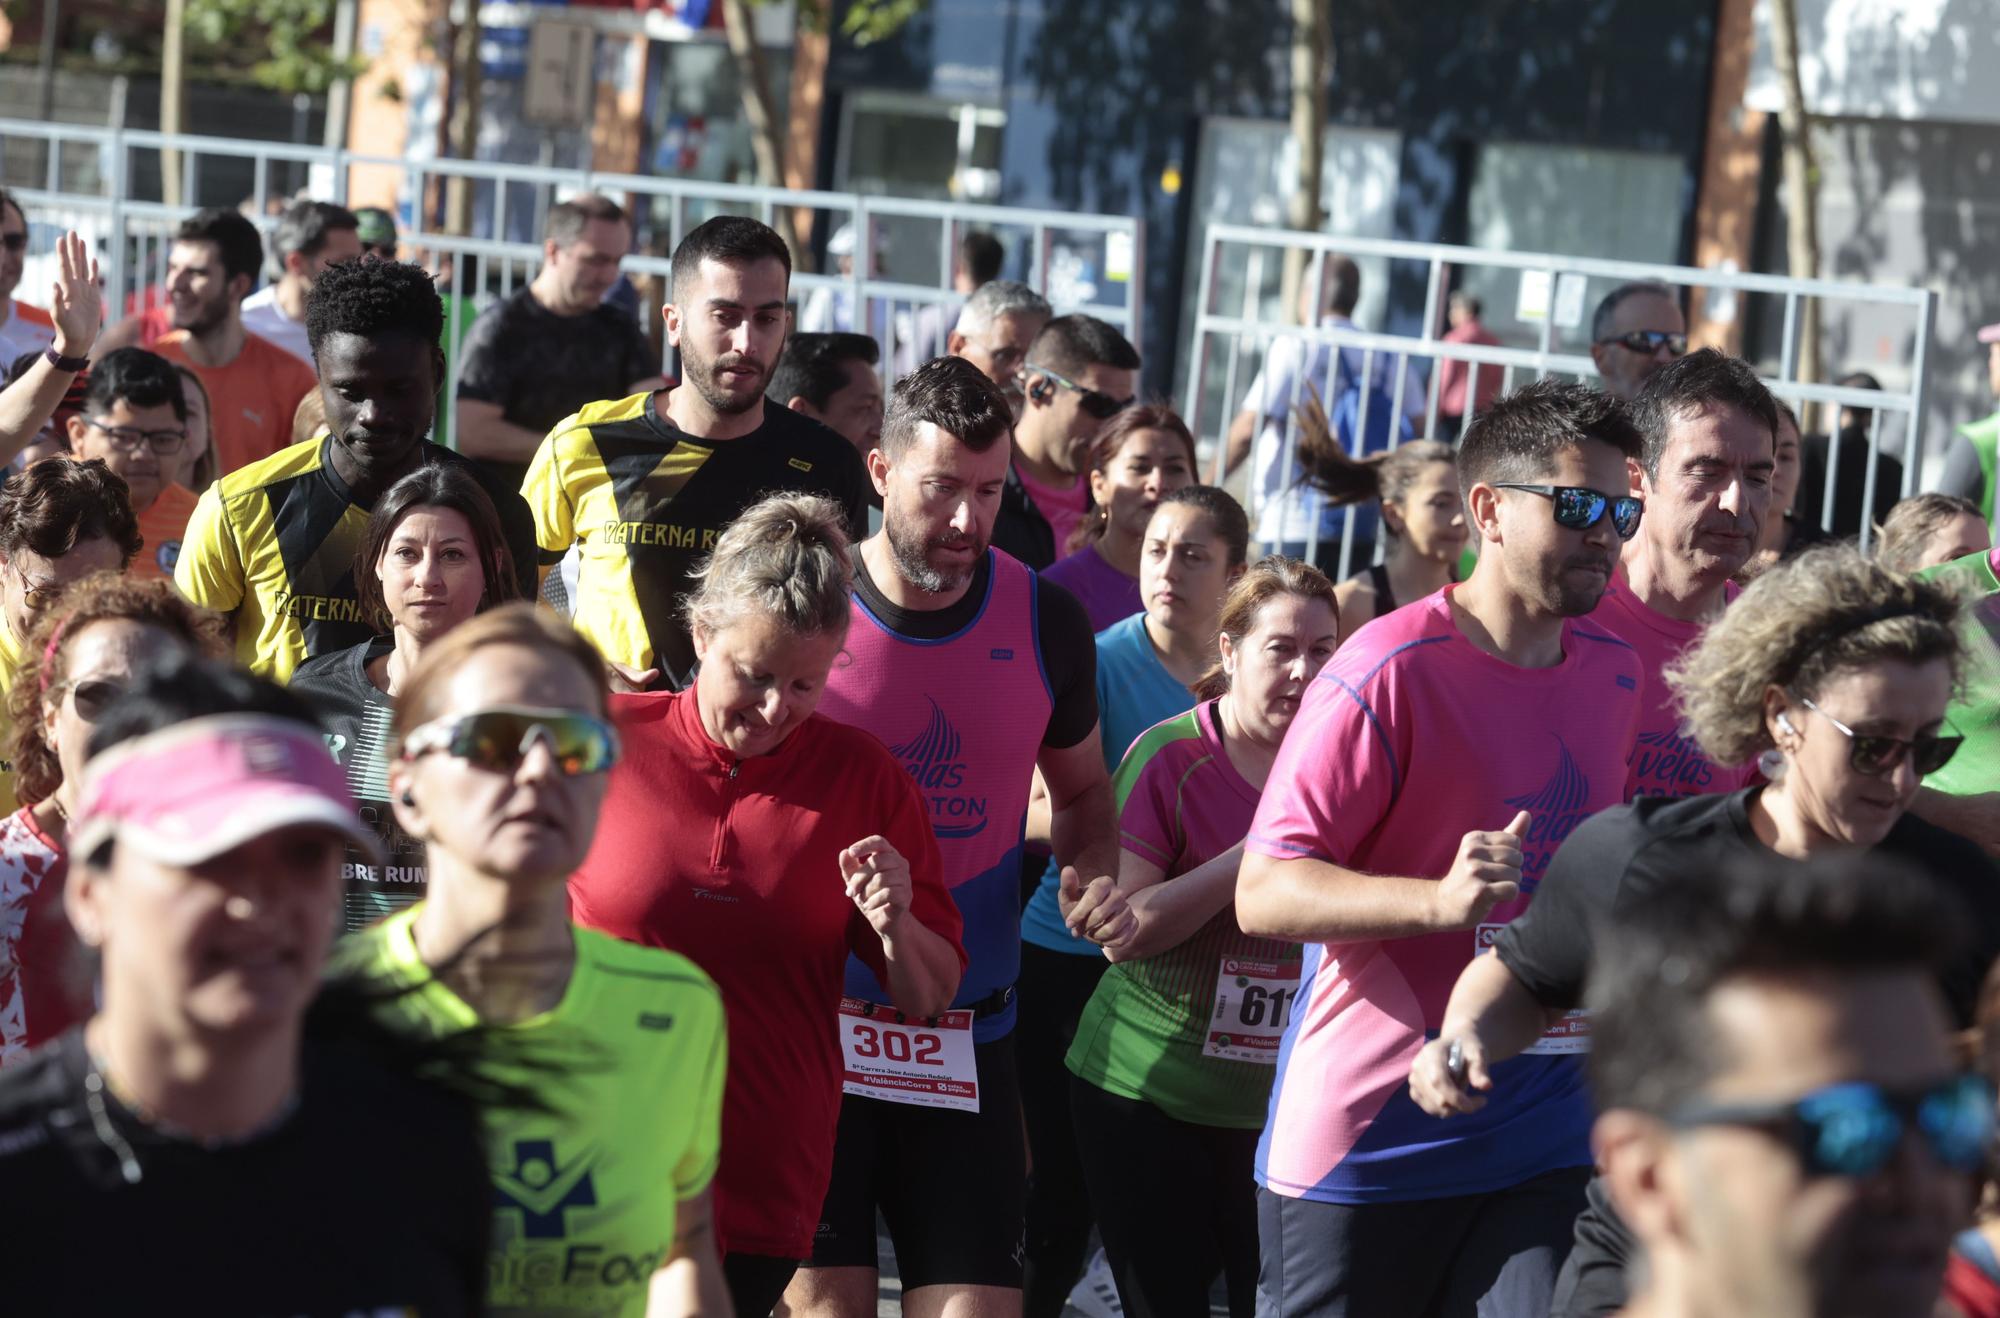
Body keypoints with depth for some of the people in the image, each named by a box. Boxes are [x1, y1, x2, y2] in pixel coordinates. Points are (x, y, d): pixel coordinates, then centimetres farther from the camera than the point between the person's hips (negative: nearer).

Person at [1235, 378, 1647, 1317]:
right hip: (1366, 1137, -5)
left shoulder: (1613, 670, 10)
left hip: (1545, 1143, 5)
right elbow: (1263, 894, -17)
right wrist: (1439, 901, -29)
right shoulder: (1388, 670, -12)